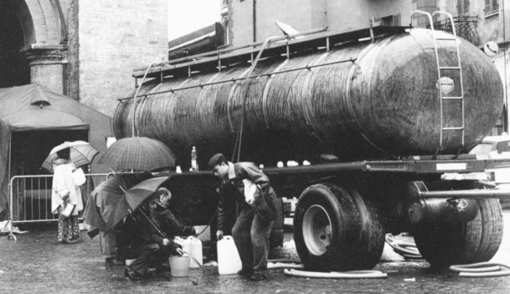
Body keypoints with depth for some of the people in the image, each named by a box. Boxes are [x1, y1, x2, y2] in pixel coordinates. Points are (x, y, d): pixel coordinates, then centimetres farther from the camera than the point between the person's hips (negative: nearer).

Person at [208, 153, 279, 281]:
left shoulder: (243, 168, -16)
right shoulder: (225, 184, 8)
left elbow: (264, 180, -21)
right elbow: (222, 206, 17)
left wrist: (255, 195, -31)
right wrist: (220, 228, 19)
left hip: (264, 202, -8)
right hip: (249, 207, 9)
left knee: (256, 235, -14)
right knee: (237, 232, 4)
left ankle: (259, 270, -1)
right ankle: (248, 268, 14)